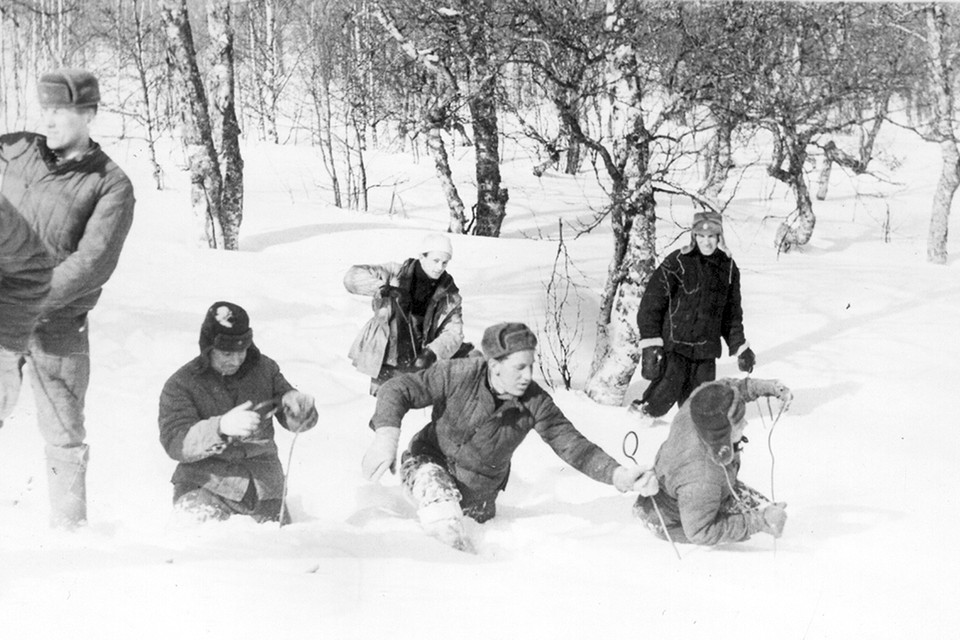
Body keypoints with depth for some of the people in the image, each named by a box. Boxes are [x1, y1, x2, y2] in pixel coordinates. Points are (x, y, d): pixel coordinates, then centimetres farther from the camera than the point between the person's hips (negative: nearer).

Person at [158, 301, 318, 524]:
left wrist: (293, 402, -18)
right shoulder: (181, 385, -4)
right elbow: (175, 443, -16)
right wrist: (221, 427, -33)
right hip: (205, 487, -3)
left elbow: (296, 421, 7)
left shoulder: (263, 369, 7)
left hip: (264, 489, 4)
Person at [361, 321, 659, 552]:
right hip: (430, 462, -4)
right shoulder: (459, 375, -27)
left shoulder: (535, 403, -21)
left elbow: (573, 445, -22)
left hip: (479, 491, 4)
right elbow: (398, 390, -24)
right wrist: (386, 434, -43)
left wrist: (618, 475, -39)